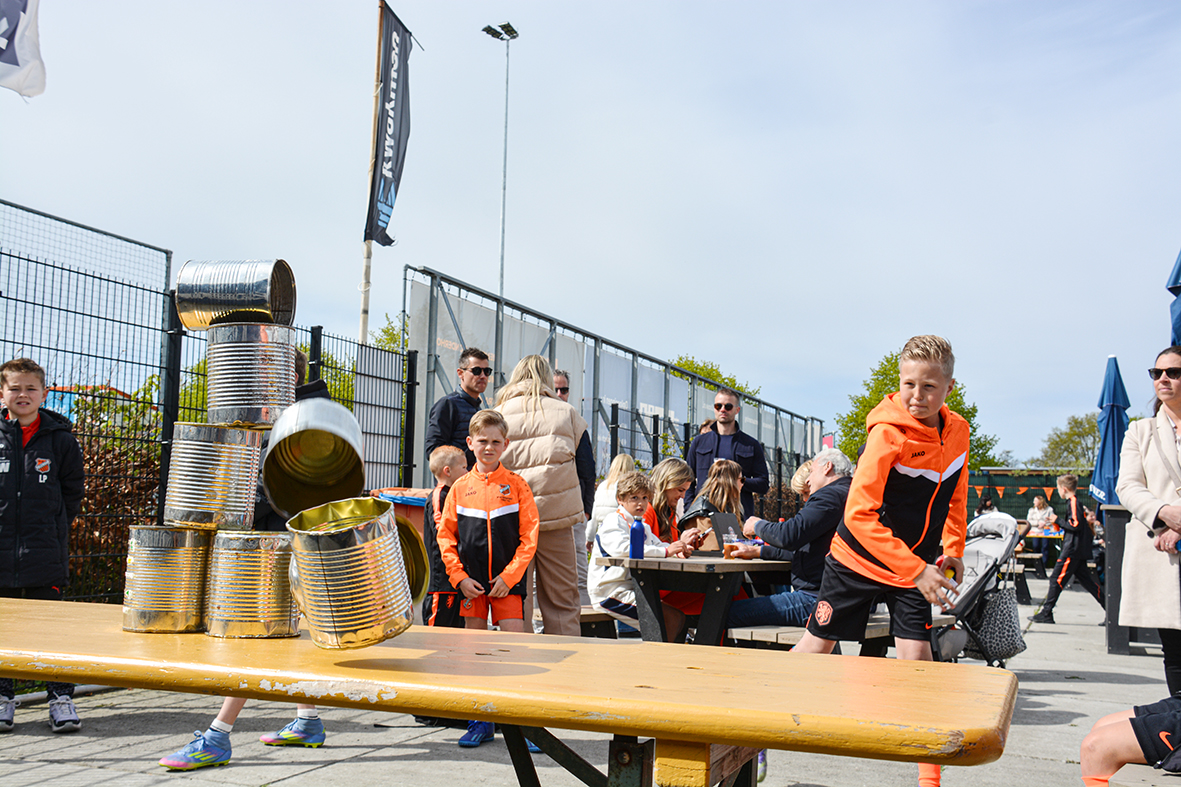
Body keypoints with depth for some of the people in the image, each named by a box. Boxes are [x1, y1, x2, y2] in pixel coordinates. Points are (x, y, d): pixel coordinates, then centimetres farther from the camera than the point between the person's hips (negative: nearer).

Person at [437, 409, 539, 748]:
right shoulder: (461, 488, 6)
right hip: (471, 582, 2)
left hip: (507, 581, -2)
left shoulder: (516, 485, 0)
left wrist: (509, 576, -10)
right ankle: (482, 721, 19)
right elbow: (446, 536, 7)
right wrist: (459, 577, -3)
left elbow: (529, 537, -2)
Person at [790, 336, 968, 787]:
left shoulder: (957, 431, -5)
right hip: (860, 558, -4)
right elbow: (859, 516, -27)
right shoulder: (888, 433, -24)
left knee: (916, 657, -7)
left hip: (918, 565, 4)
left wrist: (953, 549, 5)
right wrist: (917, 572, -29)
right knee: (816, 649, 4)